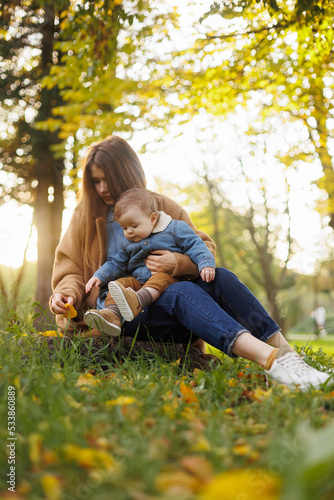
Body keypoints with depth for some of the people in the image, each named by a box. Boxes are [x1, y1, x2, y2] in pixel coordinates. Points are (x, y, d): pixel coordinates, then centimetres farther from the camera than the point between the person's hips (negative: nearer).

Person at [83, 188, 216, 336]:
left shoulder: (175, 229, 2)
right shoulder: (124, 241, 15)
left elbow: (195, 246, -2)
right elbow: (115, 263, 20)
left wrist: (206, 264, -18)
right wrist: (99, 276, 3)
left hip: (170, 278, -5)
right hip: (138, 281, 5)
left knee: (161, 278, -35)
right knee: (121, 283, -18)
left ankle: (137, 301, -61)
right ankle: (112, 314, -43)